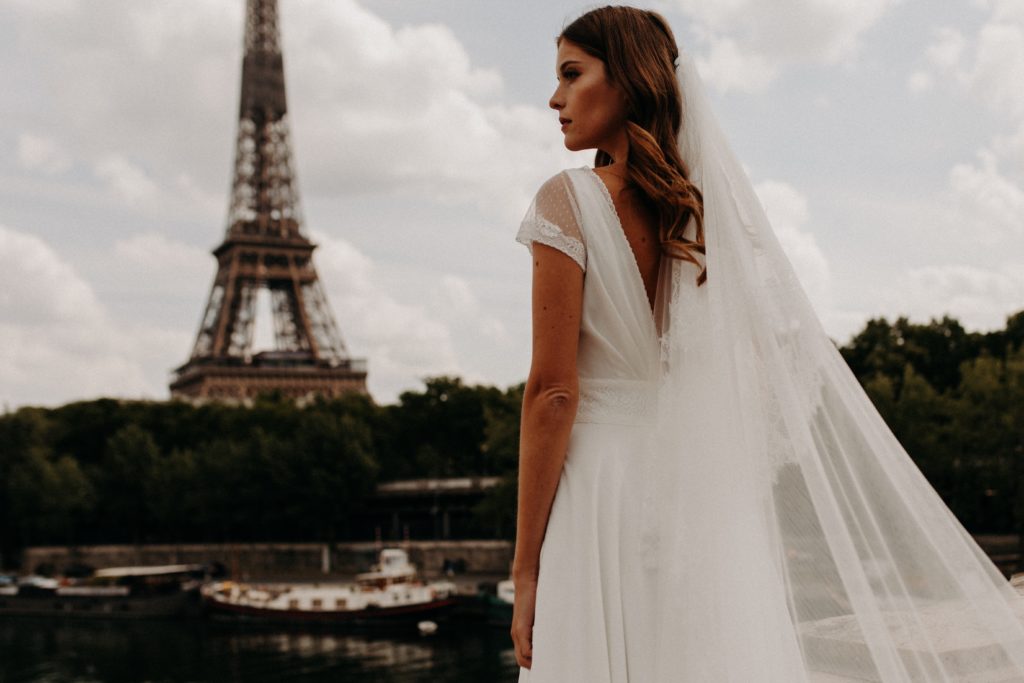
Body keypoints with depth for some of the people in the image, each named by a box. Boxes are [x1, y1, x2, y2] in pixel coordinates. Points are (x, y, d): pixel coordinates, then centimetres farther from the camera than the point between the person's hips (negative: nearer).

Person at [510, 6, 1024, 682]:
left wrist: (526, 566, -10)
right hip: (710, 493, 6)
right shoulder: (722, 206, 10)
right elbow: (783, 368, 12)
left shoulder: (570, 201, -8)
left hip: (603, 490, -6)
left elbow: (554, 391, -13)